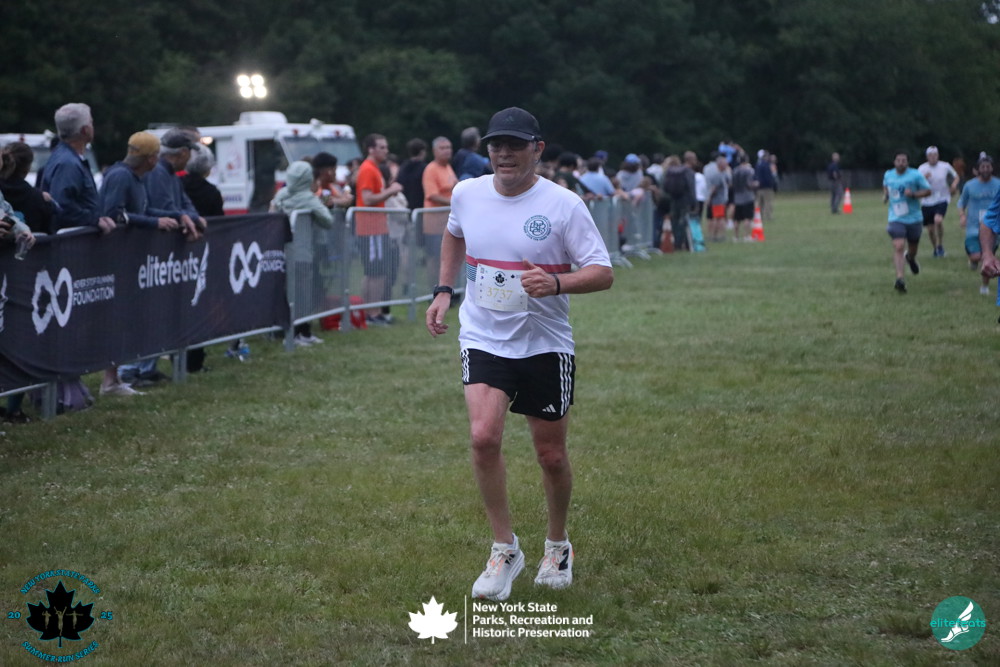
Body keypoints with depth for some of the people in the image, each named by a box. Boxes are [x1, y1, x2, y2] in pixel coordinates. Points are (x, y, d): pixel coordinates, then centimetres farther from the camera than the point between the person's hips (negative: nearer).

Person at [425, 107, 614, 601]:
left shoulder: (563, 205, -12)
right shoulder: (466, 194, -1)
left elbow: (603, 273, -14)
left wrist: (556, 283, -32)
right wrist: (444, 291, 15)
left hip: (546, 345, -2)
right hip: (483, 339, 2)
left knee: (551, 455, 7)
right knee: (484, 436, -20)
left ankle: (557, 545, 34)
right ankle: (504, 550, -3)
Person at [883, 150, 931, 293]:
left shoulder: (916, 175, -8)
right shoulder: (888, 175, 3)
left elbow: (928, 190, -4)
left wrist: (914, 194, -20)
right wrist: (885, 195, 5)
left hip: (914, 218, 0)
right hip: (896, 219, 0)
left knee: (913, 248, 15)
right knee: (898, 247, -18)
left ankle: (910, 258, 55)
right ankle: (899, 279, -24)